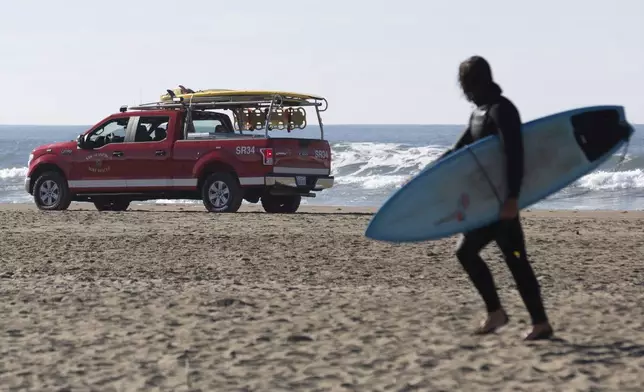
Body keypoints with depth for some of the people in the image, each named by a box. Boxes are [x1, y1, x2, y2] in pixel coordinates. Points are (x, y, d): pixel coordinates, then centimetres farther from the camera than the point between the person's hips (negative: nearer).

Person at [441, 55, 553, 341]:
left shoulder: (501, 110, -15)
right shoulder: (480, 112, 16)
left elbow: (514, 155, -25)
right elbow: (460, 151, 23)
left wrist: (512, 198, -31)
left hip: (502, 201, -10)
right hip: (486, 201, 10)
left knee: (514, 260, -9)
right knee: (465, 250, 10)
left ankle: (541, 324, -5)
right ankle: (494, 312, 11)